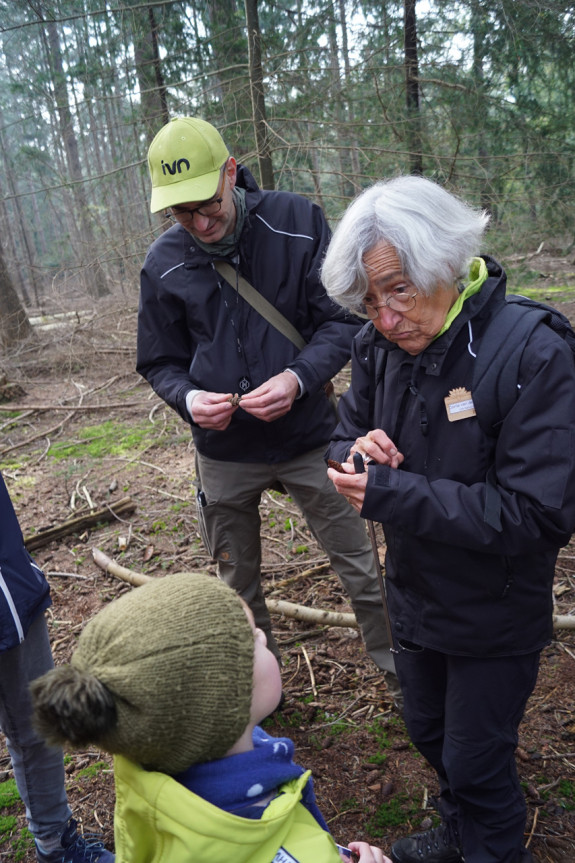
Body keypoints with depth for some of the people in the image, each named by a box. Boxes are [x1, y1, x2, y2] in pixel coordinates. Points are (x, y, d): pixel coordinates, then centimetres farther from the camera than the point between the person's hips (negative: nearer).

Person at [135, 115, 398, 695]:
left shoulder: (297, 222, -11)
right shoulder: (163, 263, -5)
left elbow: (344, 320, -7)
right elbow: (160, 362, 5)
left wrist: (299, 377, -25)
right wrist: (187, 397, -17)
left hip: (308, 437, -2)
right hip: (224, 452, 2)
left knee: (361, 570, 10)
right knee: (238, 583, 19)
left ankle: (398, 671, 36)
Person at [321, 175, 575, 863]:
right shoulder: (378, 345, -9)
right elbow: (344, 437, 6)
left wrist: (390, 493, -32)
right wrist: (359, 450, -20)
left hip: (496, 617, -6)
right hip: (414, 594, 7)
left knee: (475, 757, 13)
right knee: (427, 730, 27)